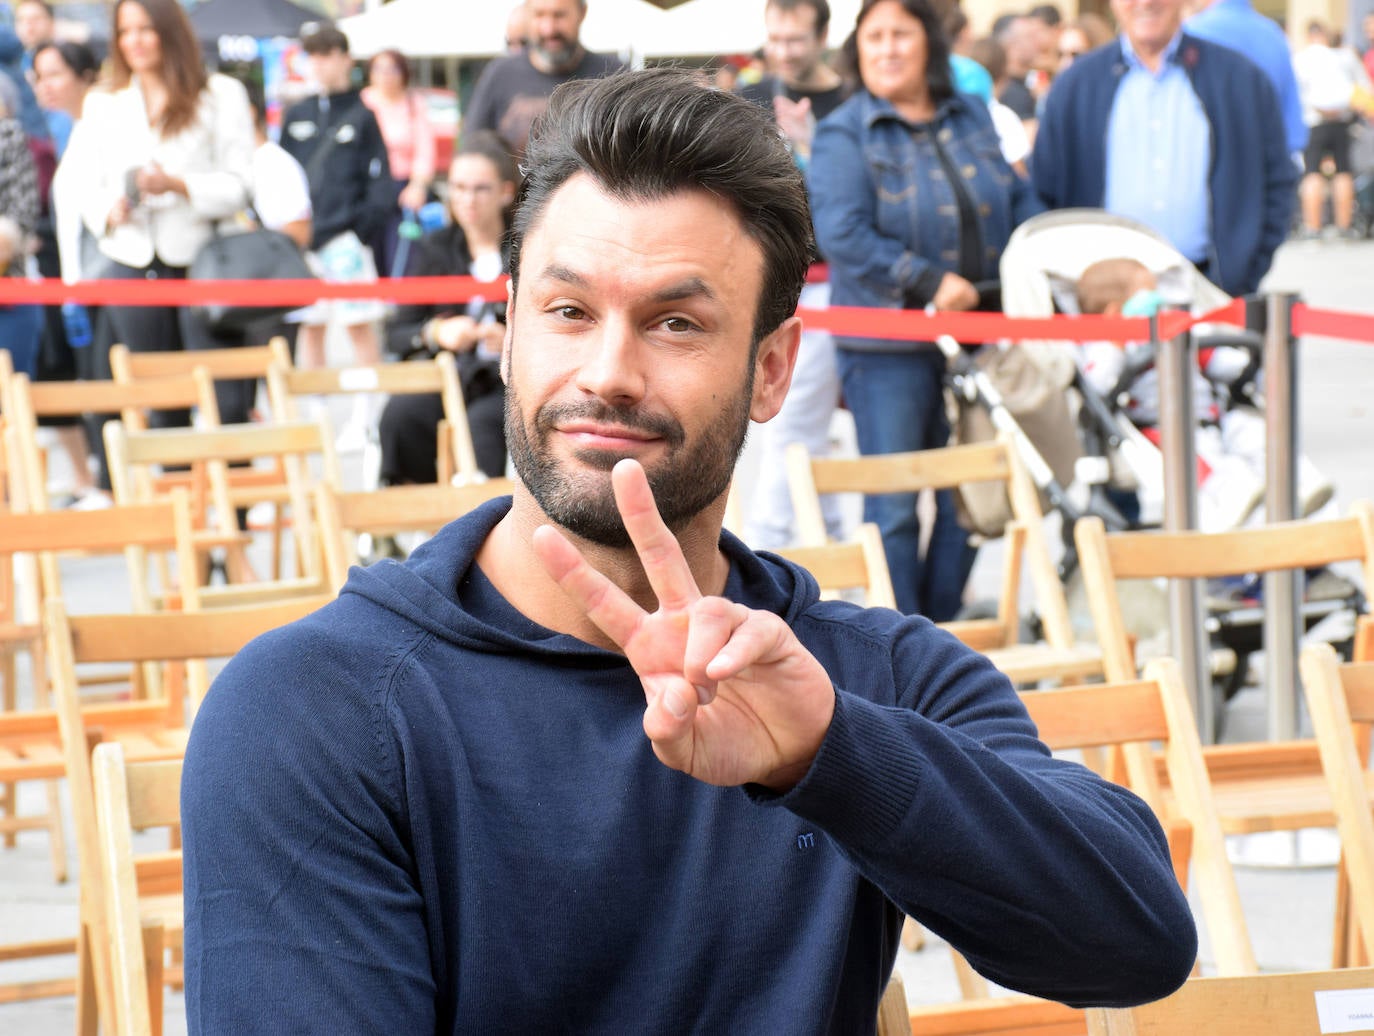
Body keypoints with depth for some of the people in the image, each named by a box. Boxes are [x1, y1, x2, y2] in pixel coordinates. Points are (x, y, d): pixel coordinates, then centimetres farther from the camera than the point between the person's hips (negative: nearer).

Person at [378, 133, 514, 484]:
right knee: (399, 415, -29)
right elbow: (396, 335, 6)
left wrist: (513, 341, -22)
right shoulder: (435, 249, 11)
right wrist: (435, 333, -16)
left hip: (514, 381, -3)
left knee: (481, 423, -36)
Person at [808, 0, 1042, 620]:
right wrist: (931, 281, -19)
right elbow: (843, 235, -16)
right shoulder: (843, 137, -5)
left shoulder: (973, 117, 13)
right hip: (887, 346, -5)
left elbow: (1017, 202, 20)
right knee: (894, 507, -3)